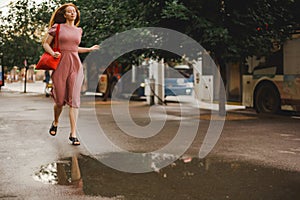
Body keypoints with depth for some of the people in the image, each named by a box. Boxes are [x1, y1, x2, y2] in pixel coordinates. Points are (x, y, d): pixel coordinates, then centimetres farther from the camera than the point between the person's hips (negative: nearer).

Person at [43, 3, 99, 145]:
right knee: (60, 100, 3)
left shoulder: (79, 30, 16)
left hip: (75, 65, 2)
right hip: (60, 65, -2)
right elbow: (45, 44, 8)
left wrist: (90, 49, 25)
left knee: (74, 100, -7)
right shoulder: (57, 27, 5)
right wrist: (53, 53, -11)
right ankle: (55, 122, 35)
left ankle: (73, 133, -6)